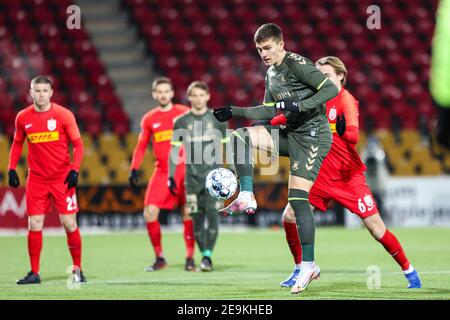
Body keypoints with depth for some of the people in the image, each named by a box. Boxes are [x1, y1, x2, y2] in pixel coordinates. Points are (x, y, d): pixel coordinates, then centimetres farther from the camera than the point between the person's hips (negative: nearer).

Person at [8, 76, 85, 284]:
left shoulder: (63, 115, -6)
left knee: (69, 224, -3)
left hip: (62, 178, -2)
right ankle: (34, 273, 8)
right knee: (34, 225, -1)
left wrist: (75, 170, -14)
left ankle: (77, 270, 10)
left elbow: (77, 144, -3)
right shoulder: (22, 118, 2)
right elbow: (17, 144, 16)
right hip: (36, 179, 2)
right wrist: (11, 169, 6)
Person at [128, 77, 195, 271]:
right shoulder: (149, 119, 9)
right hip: (161, 172, 2)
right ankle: (159, 258, 4)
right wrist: (134, 169, 1)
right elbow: (141, 147, 13)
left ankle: (190, 258, 5)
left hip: (184, 170, -2)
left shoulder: (184, 113, 2)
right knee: (150, 213, -8)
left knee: (188, 214, -5)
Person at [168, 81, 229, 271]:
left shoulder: (217, 119, 4)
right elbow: (174, 150, 8)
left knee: (212, 214, -13)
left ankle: (208, 256, -12)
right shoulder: (182, 122, 6)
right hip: (192, 176, 1)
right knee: (197, 219, 0)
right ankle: (204, 256, 10)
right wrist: (171, 176, 2)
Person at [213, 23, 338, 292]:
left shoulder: (297, 64, -12)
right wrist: (234, 112, 13)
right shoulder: (271, 75, 14)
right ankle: (247, 198, -11)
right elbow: (269, 112, 22)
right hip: (290, 134, 8)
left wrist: (299, 105, -27)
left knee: (298, 198, -14)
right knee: (239, 136, -9)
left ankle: (309, 265, -9)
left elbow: (331, 89, -19)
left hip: (313, 136, -8)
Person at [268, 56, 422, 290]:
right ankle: (300, 269, 12)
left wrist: (344, 130, -48)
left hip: (349, 177, -6)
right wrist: (268, 122, 2)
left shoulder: (346, 100, -14)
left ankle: (409, 271, 10)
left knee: (377, 229, -8)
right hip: (321, 175, 6)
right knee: (289, 216, -7)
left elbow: (353, 136, -28)